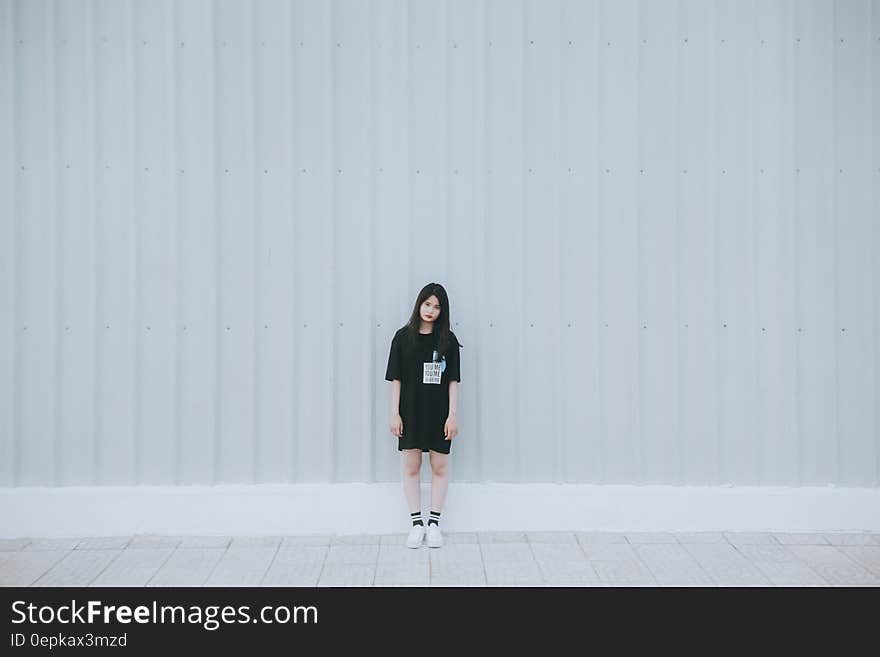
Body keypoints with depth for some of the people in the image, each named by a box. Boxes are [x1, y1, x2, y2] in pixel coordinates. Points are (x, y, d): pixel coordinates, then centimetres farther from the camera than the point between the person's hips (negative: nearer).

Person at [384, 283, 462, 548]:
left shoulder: (447, 340, -1)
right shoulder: (403, 337, -1)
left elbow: (453, 380, 0)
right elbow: (396, 378, 0)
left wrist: (453, 414, -6)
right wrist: (394, 414, -4)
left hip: (439, 413, 0)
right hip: (411, 412, 0)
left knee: (440, 466, 5)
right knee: (410, 466, 5)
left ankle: (434, 523, 16)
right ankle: (416, 523, 15)